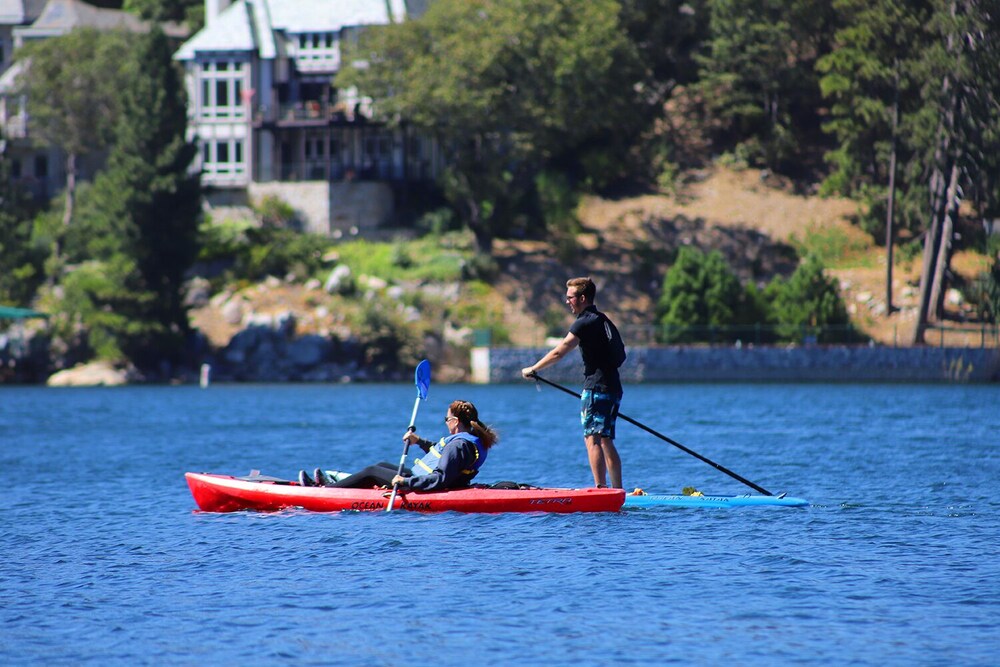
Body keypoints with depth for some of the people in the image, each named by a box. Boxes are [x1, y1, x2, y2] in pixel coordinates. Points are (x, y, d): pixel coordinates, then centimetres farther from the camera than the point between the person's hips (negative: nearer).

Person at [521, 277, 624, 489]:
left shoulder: (586, 322, -10)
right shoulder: (603, 320, 18)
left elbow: (558, 352, -11)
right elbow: (620, 356, 24)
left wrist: (533, 369, -1)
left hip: (596, 388, -9)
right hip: (613, 388, 9)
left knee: (593, 439, -11)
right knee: (606, 442, 11)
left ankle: (600, 488, -19)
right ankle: (618, 491, 10)